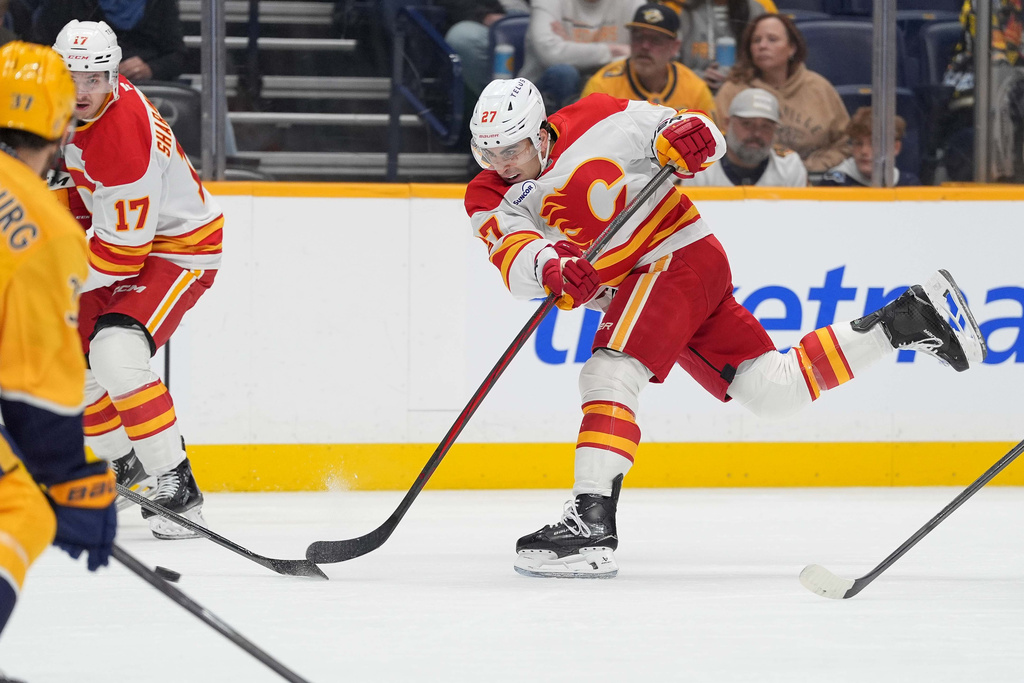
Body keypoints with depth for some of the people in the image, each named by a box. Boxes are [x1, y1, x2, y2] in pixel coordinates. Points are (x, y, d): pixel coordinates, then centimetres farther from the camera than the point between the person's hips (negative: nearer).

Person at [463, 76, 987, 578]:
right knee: (773, 392, 6)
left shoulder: (596, 123, -10)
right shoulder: (489, 200, 0)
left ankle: (592, 522, -33)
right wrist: (550, 267, -42)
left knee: (608, 373, -26)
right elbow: (514, 257, -21)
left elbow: (702, 136, -2)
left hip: (680, 254, -7)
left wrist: (686, 137, -25)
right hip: (639, 288, 7)